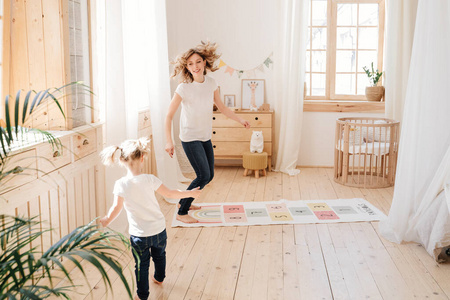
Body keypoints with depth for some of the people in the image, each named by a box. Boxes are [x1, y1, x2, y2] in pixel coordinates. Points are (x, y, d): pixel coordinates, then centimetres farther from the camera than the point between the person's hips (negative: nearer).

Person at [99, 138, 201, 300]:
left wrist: (106, 221, 6)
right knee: (159, 255, 29)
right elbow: (169, 194, -4)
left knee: (141, 264, 16)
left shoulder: (121, 184, -20)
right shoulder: (149, 179, -15)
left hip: (139, 234, -2)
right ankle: (159, 277, 54)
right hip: (159, 229, 3)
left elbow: (116, 208, -14)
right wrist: (190, 193, 11)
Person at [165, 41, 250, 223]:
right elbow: (169, 115, -14)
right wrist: (169, 142, -19)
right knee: (203, 176, -12)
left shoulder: (211, 83, -1)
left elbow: (221, 107, 13)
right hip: (190, 138, -7)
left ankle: (184, 201, 33)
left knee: (209, 176, 13)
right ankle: (181, 213, 2)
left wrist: (240, 120, 13)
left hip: (205, 138, 7)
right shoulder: (184, 88, -18)